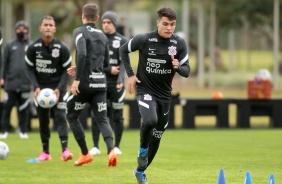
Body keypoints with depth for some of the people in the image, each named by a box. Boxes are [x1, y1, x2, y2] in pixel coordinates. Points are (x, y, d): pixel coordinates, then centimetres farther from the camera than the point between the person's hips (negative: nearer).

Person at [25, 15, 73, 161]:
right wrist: (36, 87, -13)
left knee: (60, 117, -14)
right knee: (43, 119, 6)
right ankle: (45, 152, 16)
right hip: (40, 87, 2)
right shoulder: (33, 48, -9)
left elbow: (67, 69, -5)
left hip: (58, 87, -2)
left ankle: (65, 150, -22)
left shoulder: (62, 48, -11)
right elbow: (30, 69, -1)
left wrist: (59, 88, -15)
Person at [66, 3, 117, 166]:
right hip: (100, 82, 5)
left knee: (72, 116, 14)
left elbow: (82, 54, -23)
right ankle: (111, 150, -21)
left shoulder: (80, 32, -6)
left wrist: (77, 78, -20)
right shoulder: (102, 35, 14)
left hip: (85, 82, -5)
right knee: (102, 119, 4)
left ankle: (85, 154, 14)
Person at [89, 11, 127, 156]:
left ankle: (116, 147, 11)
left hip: (116, 84, -1)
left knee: (117, 116, 2)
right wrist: (109, 69, -15)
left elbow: (123, 63, -9)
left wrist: (120, 80, -24)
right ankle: (95, 147, 5)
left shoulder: (122, 41, 2)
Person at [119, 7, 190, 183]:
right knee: (150, 120, -33)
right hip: (145, 89, -4)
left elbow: (187, 71, -3)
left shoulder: (179, 43, -7)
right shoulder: (144, 40, -14)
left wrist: (178, 67, -26)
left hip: (164, 94, 4)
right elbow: (123, 50, 3)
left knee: (156, 137, 11)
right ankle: (143, 149, -3)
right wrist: (130, 74, -4)